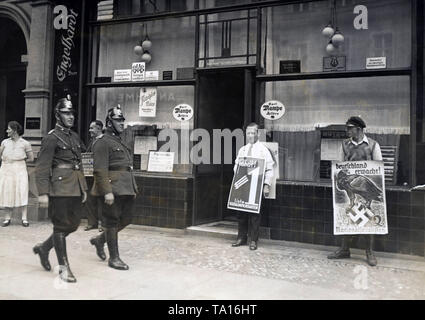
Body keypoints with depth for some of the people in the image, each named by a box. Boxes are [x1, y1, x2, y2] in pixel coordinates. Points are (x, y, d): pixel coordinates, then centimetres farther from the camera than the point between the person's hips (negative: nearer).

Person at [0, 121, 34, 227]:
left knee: (22, 192, -8)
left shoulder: (25, 143, -2)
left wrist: (18, 160, 5)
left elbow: (31, 158, 4)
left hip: (19, 170, -3)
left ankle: (24, 218, -4)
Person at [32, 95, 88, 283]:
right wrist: (43, 193, -18)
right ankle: (64, 267, 11)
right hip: (61, 186, -8)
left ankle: (44, 247, 33)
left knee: (73, 224, 12)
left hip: (76, 187, 8)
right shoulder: (51, 138, -6)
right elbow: (42, 168, -11)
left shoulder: (75, 137, 16)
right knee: (61, 225, 0)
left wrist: (84, 188, 18)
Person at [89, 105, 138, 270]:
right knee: (112, 222, 0)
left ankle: (99, 240, 31)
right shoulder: (102, 142, -9)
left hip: (126, 189, 9)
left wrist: (133, 188, 21)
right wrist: (107, 191, -23)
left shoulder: (121, 142, 20)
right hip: (113, 189, -9)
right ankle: (114, 258, 11)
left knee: (126, 219, 12)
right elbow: (100, 170, -17)